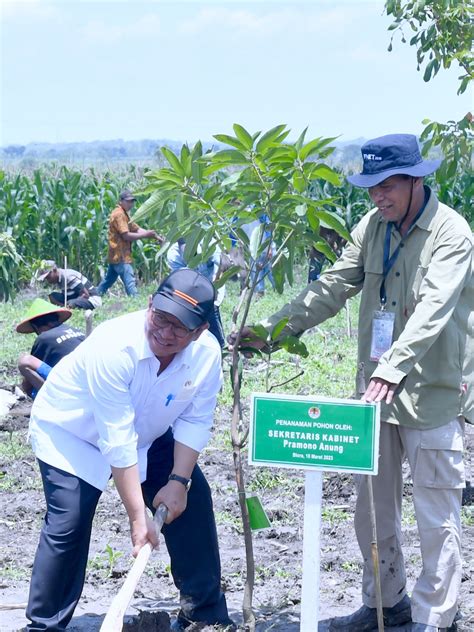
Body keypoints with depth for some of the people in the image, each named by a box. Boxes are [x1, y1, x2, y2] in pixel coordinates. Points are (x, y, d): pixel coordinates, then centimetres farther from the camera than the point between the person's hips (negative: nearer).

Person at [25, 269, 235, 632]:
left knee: (193, 501, 1)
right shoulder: (114, 346, -38)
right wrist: (138, 516, -37)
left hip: (147, 435, 6)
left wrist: (179, 481, -21)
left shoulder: (207, 353, -23)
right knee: (68, 525, -18)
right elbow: (117, 442, -38)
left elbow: (195, 421, -11)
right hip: (71, 432, -5)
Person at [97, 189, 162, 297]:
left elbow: (137, 229, 12)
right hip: (121, 256, -10)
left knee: (108, 280, 17)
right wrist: (146, 235, -19)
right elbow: (126, 235, -20)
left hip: (116, 255, 10)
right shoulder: (119, 214, -13)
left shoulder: (124, 214, 20)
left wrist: (155, 236, -3)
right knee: (130, 282, -16)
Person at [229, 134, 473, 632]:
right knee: (372, 505, 15)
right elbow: (335, 286, 4)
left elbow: (432, 310, -27)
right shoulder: (373, 226, 6)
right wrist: (275, 328, -7)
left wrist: (392, 369, -40)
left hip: (433, 391, -7)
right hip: (379, 387, 7)